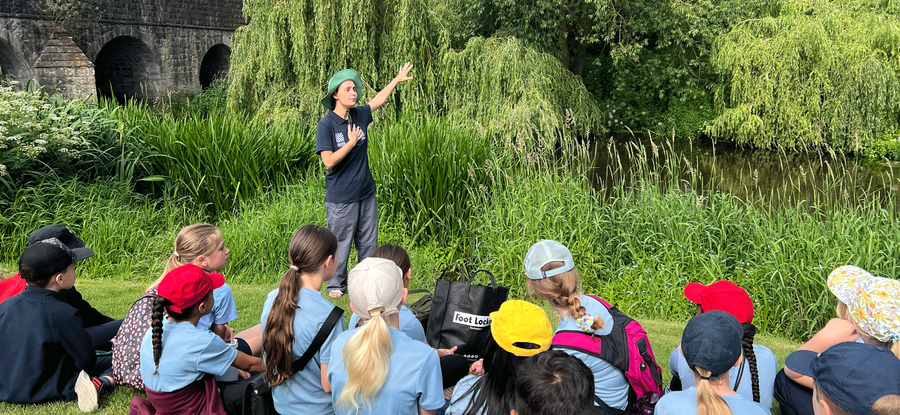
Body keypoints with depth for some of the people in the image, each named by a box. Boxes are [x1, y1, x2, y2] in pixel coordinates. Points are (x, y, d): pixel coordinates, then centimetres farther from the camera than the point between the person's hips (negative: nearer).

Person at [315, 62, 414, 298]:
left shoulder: (360, 115, 5)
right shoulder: (326, 124, -12)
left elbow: (379, 100, 24)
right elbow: (329, 161, -18)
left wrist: (398, 79, 28)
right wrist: (352, 142, -14)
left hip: (366, 193, 6)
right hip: (341, 198, -6)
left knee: (369, 242, 11)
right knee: (341, 244, 4)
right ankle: (336, 285, 21)